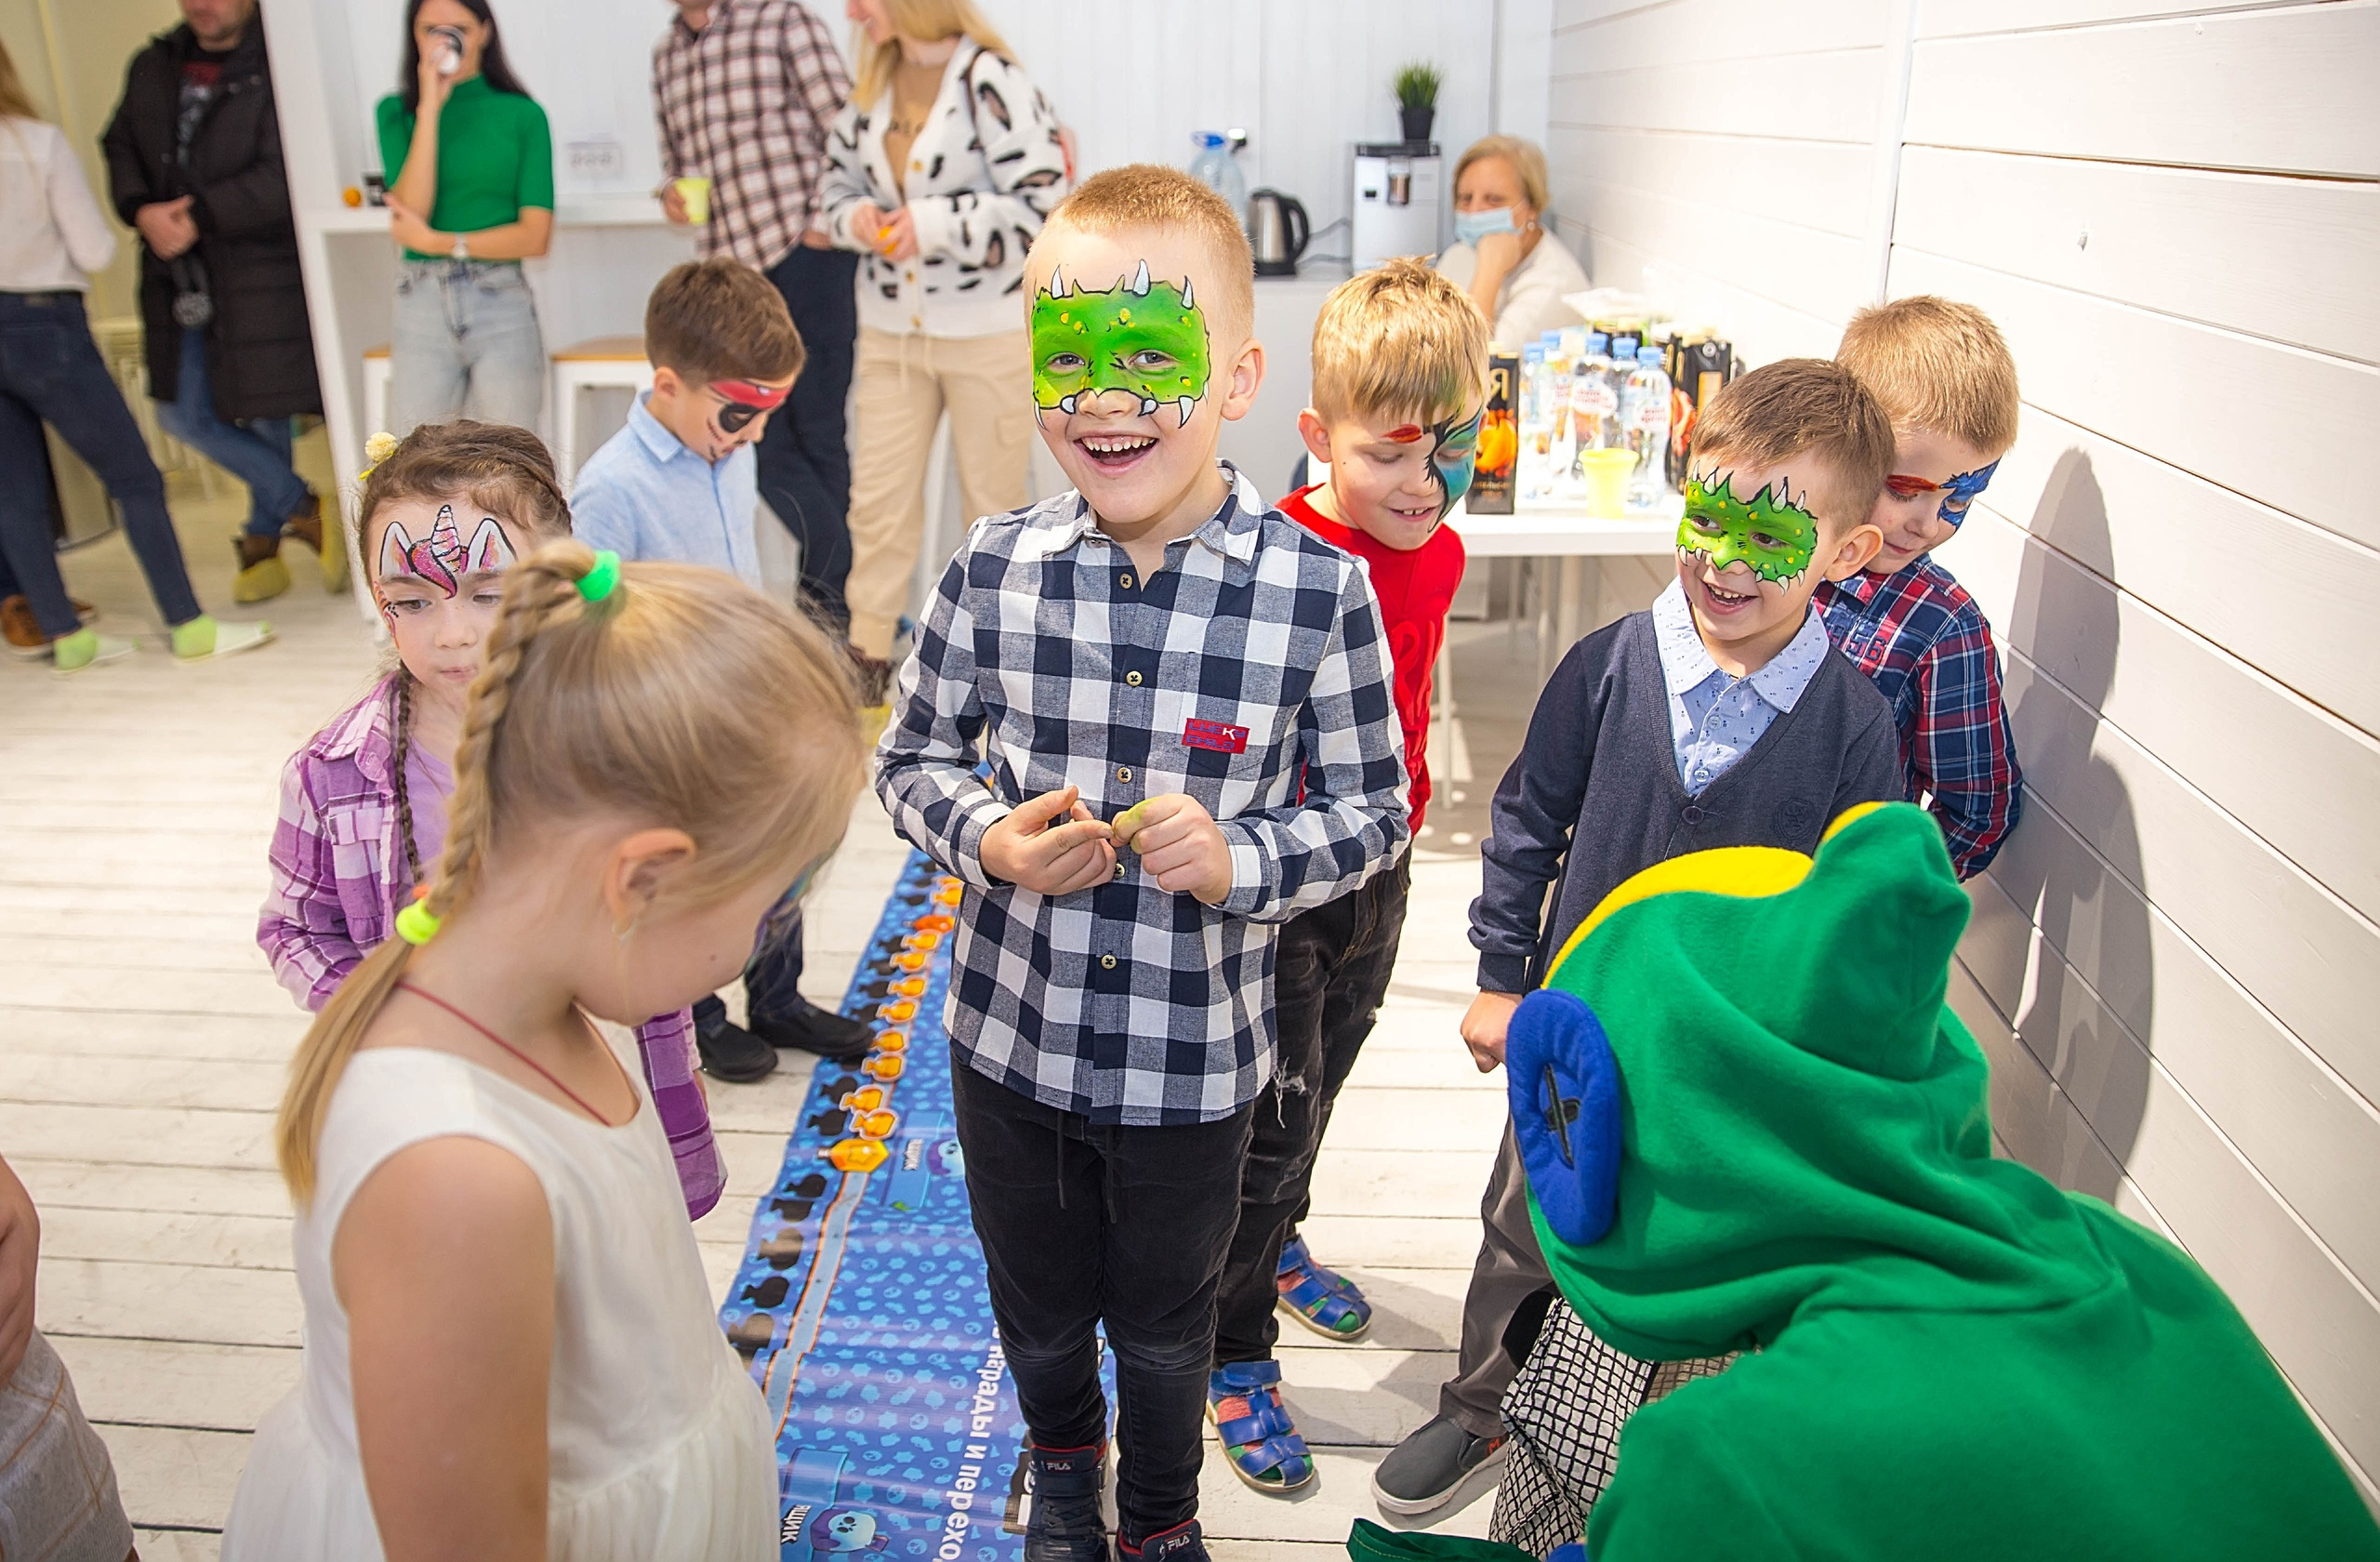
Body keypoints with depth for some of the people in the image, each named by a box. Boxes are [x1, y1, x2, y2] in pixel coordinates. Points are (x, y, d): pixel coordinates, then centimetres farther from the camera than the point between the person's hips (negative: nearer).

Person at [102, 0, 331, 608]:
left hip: (260, 275, -7)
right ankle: (303, 510, 21)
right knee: (184, 415, 8)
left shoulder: (276, 67, -9)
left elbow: (281, 176, -18)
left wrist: (199, 216, -19)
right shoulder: (153, 67, 11)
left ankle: (264, 541, 22)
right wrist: (143, 211, -10)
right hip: (178, 275, 7)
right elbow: (120, 147, 10)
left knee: (265, 416, 2)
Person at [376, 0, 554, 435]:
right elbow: (411, 209, -7)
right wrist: (430, 108, -6)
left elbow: (536, 235, -2)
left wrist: (437, 241, -6)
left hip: (502, 303, -1)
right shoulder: (396, 112, 9)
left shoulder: (523, 114, 4)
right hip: (422, 304, 1)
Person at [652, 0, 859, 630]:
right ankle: (841, 589, 5)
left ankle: (834, 588, 7)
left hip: (805, 254, -6)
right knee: (764, 439, 0)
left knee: (816, 431, -2)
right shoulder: (666, 53, 19)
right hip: (729, 268, 6)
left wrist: (823, 221, -13)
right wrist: (671, 191, 6)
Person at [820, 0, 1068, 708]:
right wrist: (855, 217, -5)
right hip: (891, 331, 6)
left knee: (994, 499, 7)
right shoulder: (875, 84, 8)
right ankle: (866, 656, 18)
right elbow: (837, 178, 18)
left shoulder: (993, 80, -13)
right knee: (878, 496, 6)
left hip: (989, 333, -6)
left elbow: (1043, 202, -18)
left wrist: (936, 223, -20)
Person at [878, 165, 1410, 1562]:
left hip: (1194, 1061, -2)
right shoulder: (995, 569, -11)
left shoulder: (1319, 590, -17)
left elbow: (1375, 812, -7)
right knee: (1039, 1306, 26)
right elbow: (913, 755, 3)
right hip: (1013, 1031, 2)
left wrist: (1241, 860, -24)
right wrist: (988, 839, -17)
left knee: (1167, 1325, 22)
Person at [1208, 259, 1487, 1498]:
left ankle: (1271, 1244, 52)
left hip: (1379, 871, 7)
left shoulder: (1437, 551, -2)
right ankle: (1231, 1357, 25)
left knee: (1321, 1081, 25)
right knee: (1274, 1113, 4)